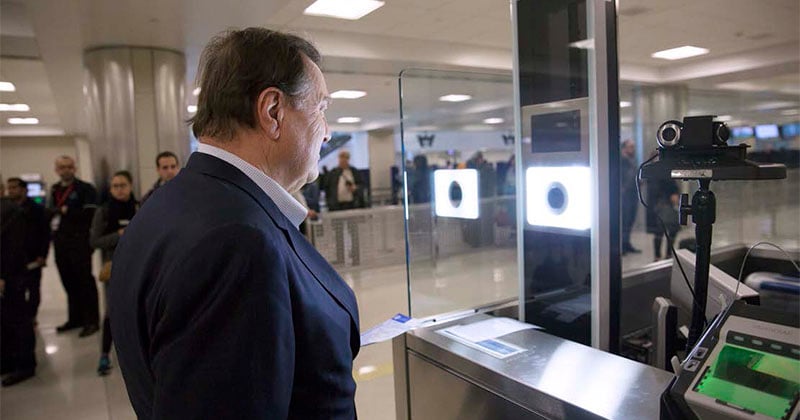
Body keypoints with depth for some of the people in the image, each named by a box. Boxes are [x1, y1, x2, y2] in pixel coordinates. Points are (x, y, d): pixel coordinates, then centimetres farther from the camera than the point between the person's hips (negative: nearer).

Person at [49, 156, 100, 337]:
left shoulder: (85, 189, -5)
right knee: (69, 282, 12)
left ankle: (91, 321, 6)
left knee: (85, 281, -2)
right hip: (60, 243, 6)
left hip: (79, 242, -6)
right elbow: (50, 212, 17)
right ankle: (75, 318, 24)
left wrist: (65, 211, -10)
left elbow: (89, 215, -14)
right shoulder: (54, 190, 16)